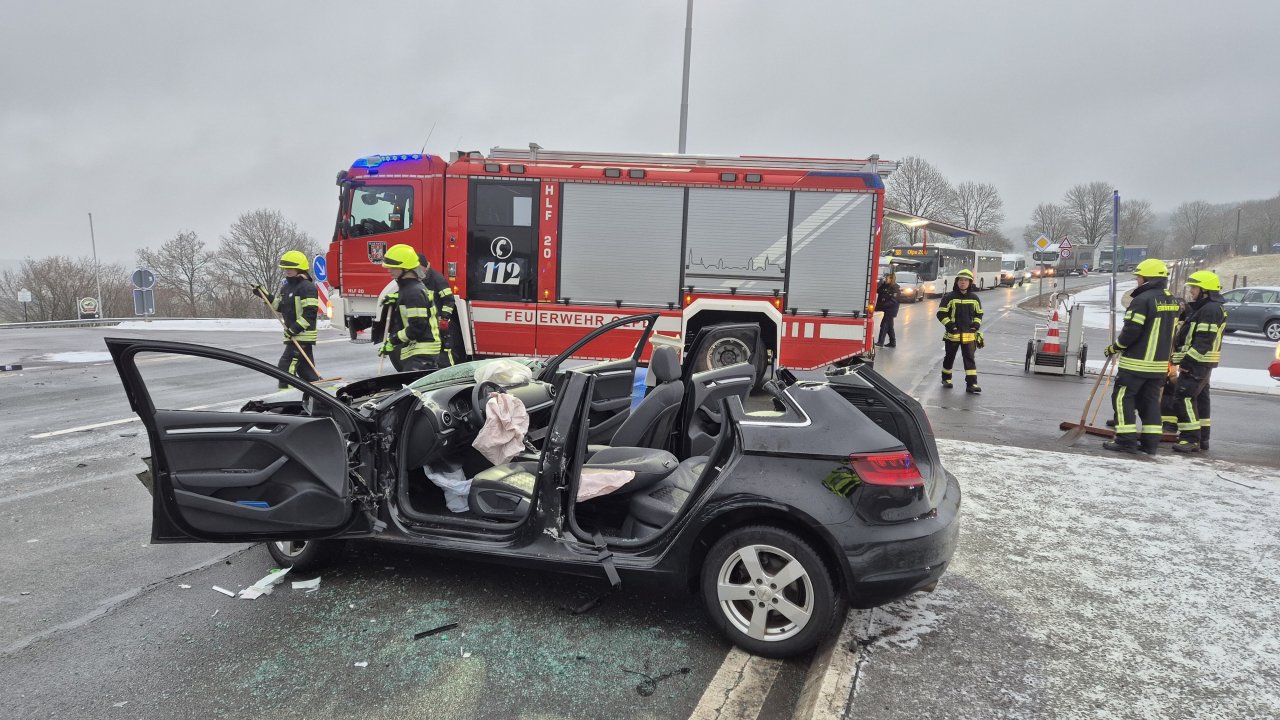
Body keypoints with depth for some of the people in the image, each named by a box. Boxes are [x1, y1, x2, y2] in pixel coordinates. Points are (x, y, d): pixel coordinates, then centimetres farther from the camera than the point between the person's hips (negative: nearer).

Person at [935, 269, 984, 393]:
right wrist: (948, 324, -14)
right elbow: (941, 313, -2)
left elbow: (979, 313, 18)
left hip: (969, 335, 2)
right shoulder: (949, 297, -4)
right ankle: (946, 379, 29)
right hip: (952, 334, -2)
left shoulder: (974, 298, 7)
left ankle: (971, 384, -5)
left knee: (970, 358, -3)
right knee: (949, 357, 11)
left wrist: (977, 323, 1)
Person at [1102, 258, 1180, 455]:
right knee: (1151, 401, 13)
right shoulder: (1171, 301, 12)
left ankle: (1126, 440, -3)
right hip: (1160, 363, 8)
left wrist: (1114, 347, -5)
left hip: (1137, 361, -8)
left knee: (1123, 398, 0)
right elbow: (1170, 332, 18)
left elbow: (1131, 331, -19)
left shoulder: (1143, 300, -16)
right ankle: (1150, 443, 13)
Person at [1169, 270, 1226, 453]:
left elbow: (1204, 342, -23)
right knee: (1199, 399, 15)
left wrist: (1188, 361, -24)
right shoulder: (1199, 308, 18)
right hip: (1198, 363, 11)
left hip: (1198, 363, -11)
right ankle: (1202, 439, 22)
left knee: (1184, 398, -13)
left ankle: (1191, 439, -11)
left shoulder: (1211, 310, -16)